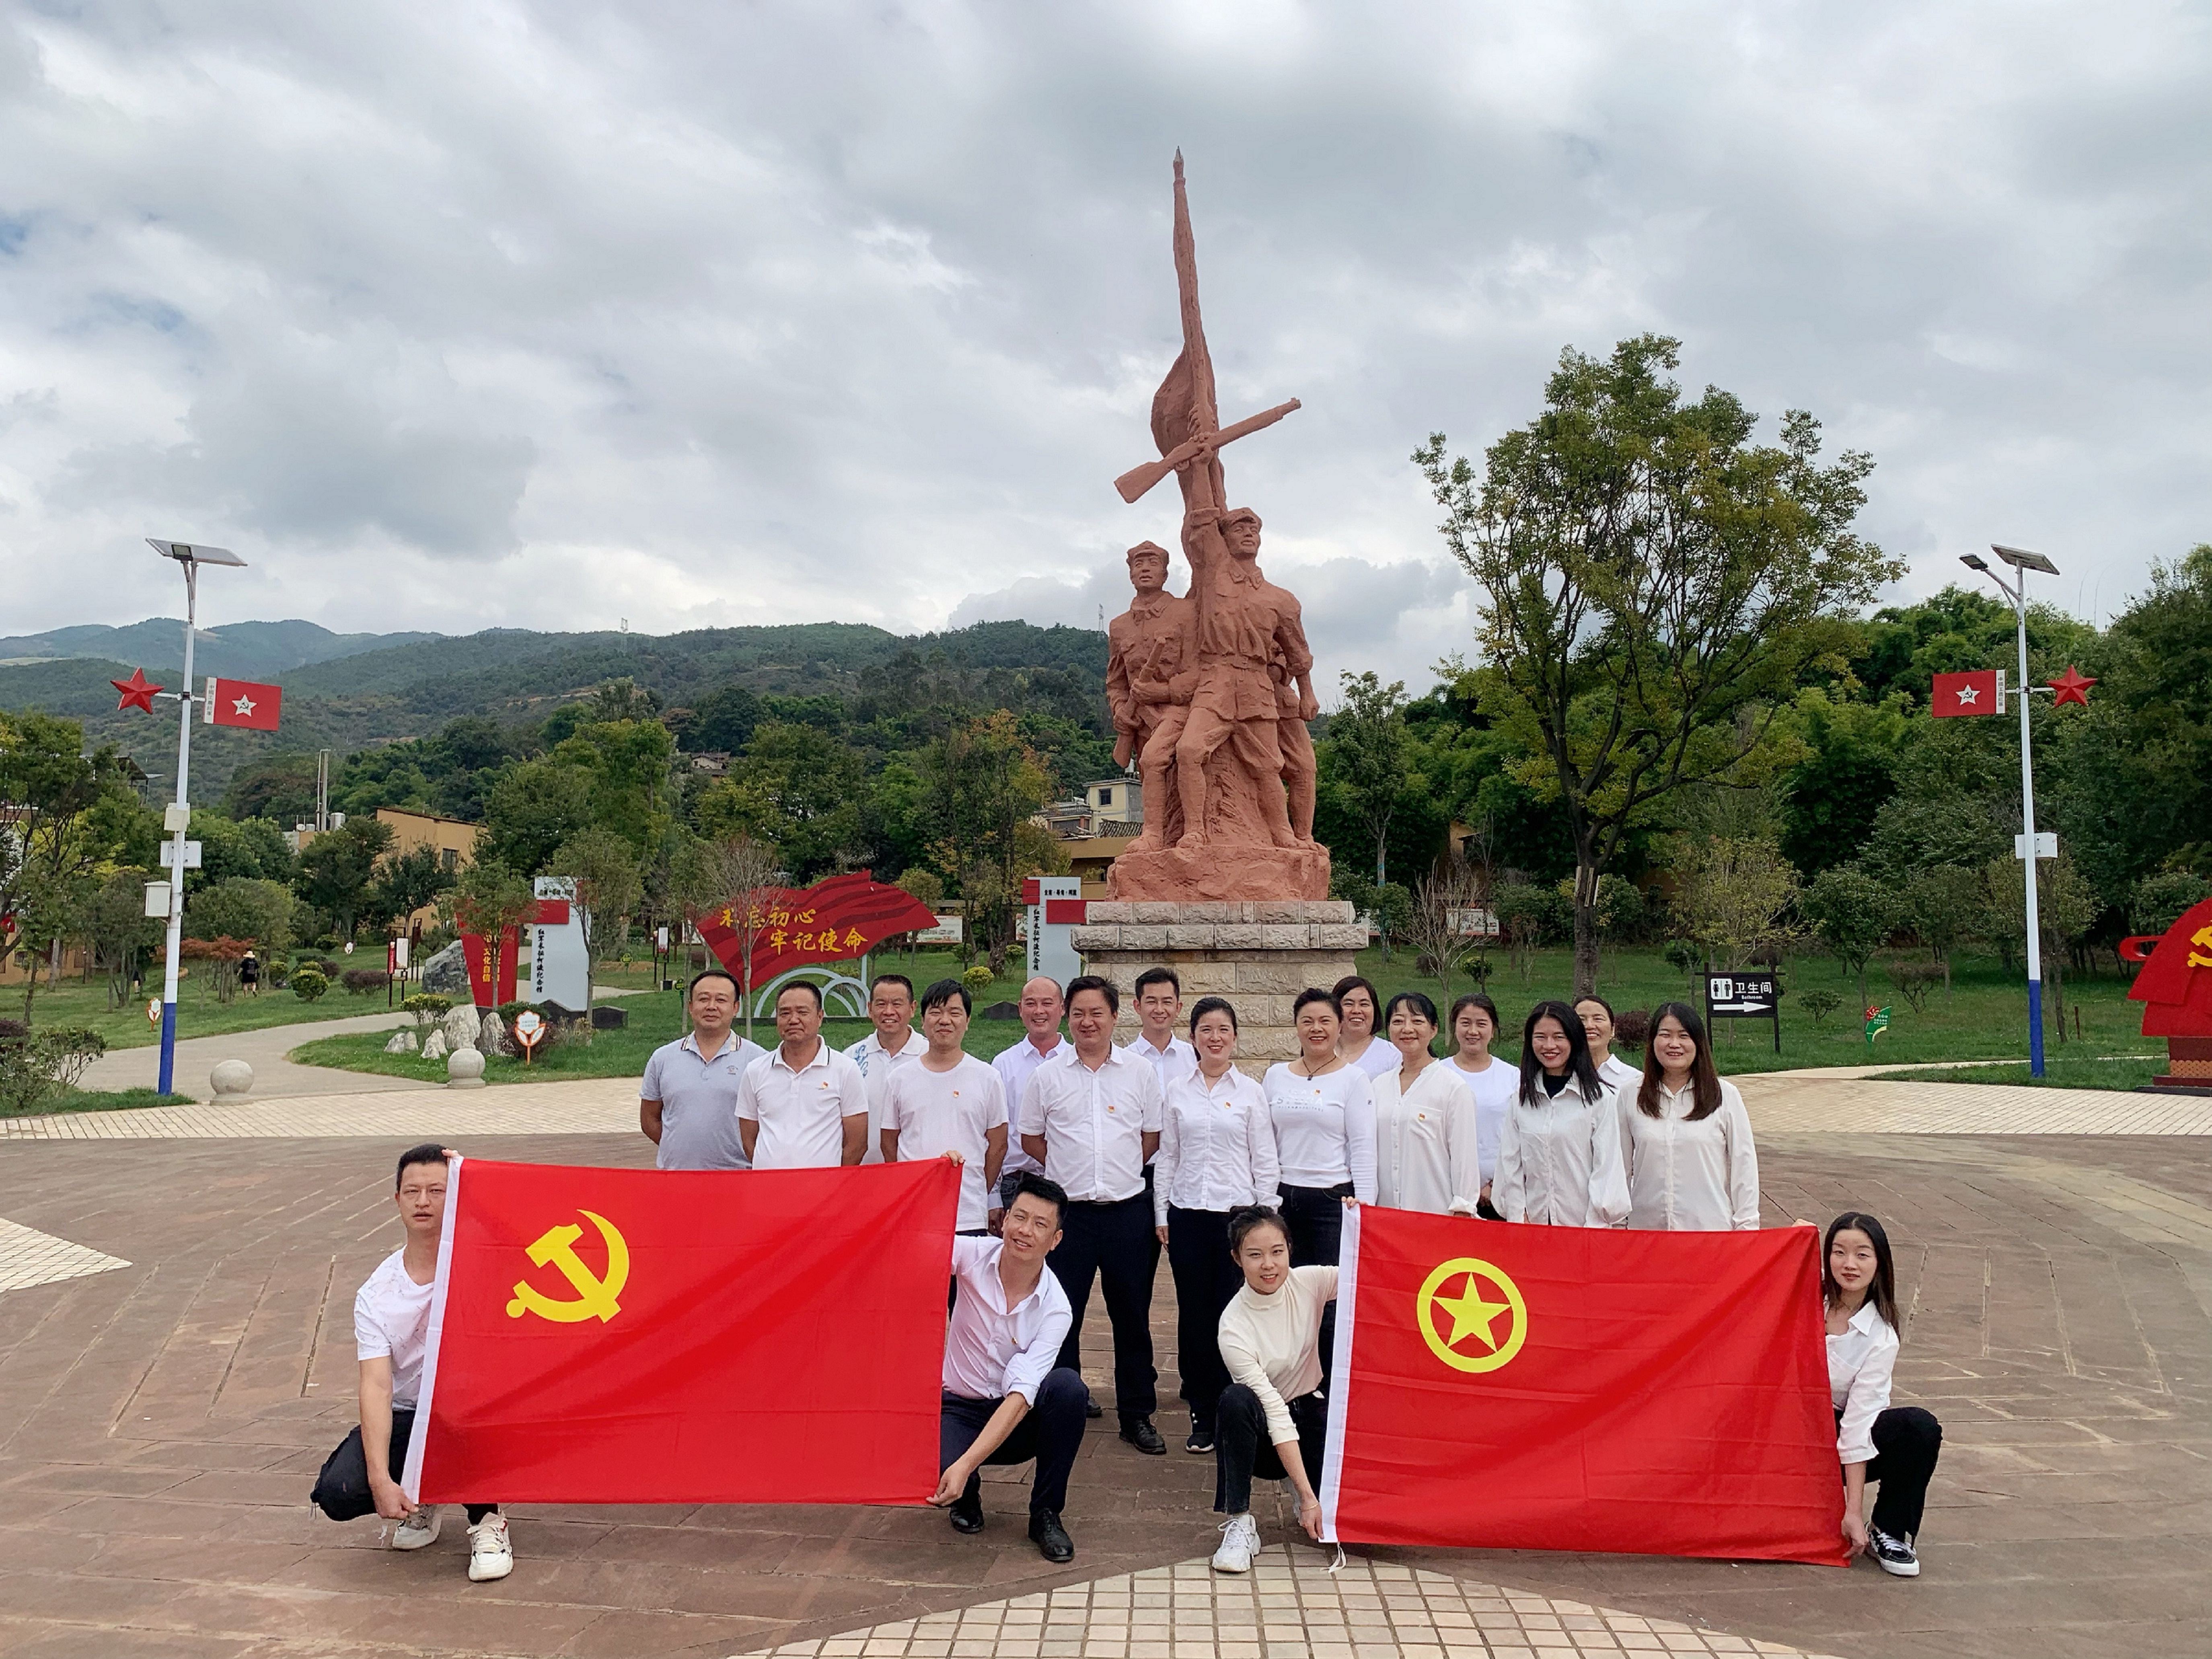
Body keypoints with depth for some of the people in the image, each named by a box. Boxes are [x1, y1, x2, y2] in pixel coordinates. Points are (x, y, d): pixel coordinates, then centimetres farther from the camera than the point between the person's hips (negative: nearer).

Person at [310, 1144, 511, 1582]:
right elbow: (376, 1386, -15)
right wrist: (381, 1480, -26)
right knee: (338, 1493, -21)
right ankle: (418, 1504, 14)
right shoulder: (375, 1295, -6)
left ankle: (486, 1518, -10)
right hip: (405, 1419, 2)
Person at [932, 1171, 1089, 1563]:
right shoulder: (974, 1256, -12)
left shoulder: (1055, 1308, -18)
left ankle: (1046, 1514, -10)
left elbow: (1021, 1395, -26)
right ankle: (967, 1495, 9)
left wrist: (966, 1464, -36)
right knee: (935, 1475, -33)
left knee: (1068, 1386, -32)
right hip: (958, 1408, 0)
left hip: (1018, 1419, 0)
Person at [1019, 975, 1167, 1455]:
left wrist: (1120, 1173, 6)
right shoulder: (1046, 1076, 2)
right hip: (1068, 1211, -1)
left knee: (1133, 1316, 8)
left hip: (1128, 1210, 1)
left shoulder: (1140, 1073, 4)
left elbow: (1152, 1138, 12)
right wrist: (1071, 1171, 6)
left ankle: (1138, 1415, 20)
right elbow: (1031, 1139, 10)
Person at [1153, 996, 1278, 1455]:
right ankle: (1203, 1415, 15)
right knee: (1194, 1313, 5)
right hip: (1187, 1214, 2)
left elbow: (1265, 1162, 4)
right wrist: (1161, 1214, 7)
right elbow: (1166, 1156, 10)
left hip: (1236, 1212, -2)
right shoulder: (1177, 1091, 8)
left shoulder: (1250, 1092, 3)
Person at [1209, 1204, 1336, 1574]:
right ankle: (1239, 1523, -21)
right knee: (1236, 1399, -36)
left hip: (1311, 1412, 3)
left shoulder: (1309, 1283, -14)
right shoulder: (1234, 1325, -24)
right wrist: (1307, 1497, -29)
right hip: (1264, 1434, -3)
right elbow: (1275, 1412, -27)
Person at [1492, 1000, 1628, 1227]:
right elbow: (1510, 1164, 8)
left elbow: (1607, 1166, -4)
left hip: (1584, 1222, -3)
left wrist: (1595, 1225, -8)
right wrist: (1518, 1216, 0)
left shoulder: (1599, 1098, -3)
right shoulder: (1520, 1099, 7)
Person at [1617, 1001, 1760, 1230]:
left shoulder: (1725, 1095, 2)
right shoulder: (1628, 1097, 5)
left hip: (1712, 1228, -1)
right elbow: (1620, 1166, 11)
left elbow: (1744, 1166, 4)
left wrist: (1746, 1225, 0)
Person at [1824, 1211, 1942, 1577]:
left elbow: (1858, 1420, -16)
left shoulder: (1881, 1338, -11)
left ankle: (1889, 1533, -8)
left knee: (1921, 1427, -27)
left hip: (1848, 1443, 0)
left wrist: (1854, 1512, -21)